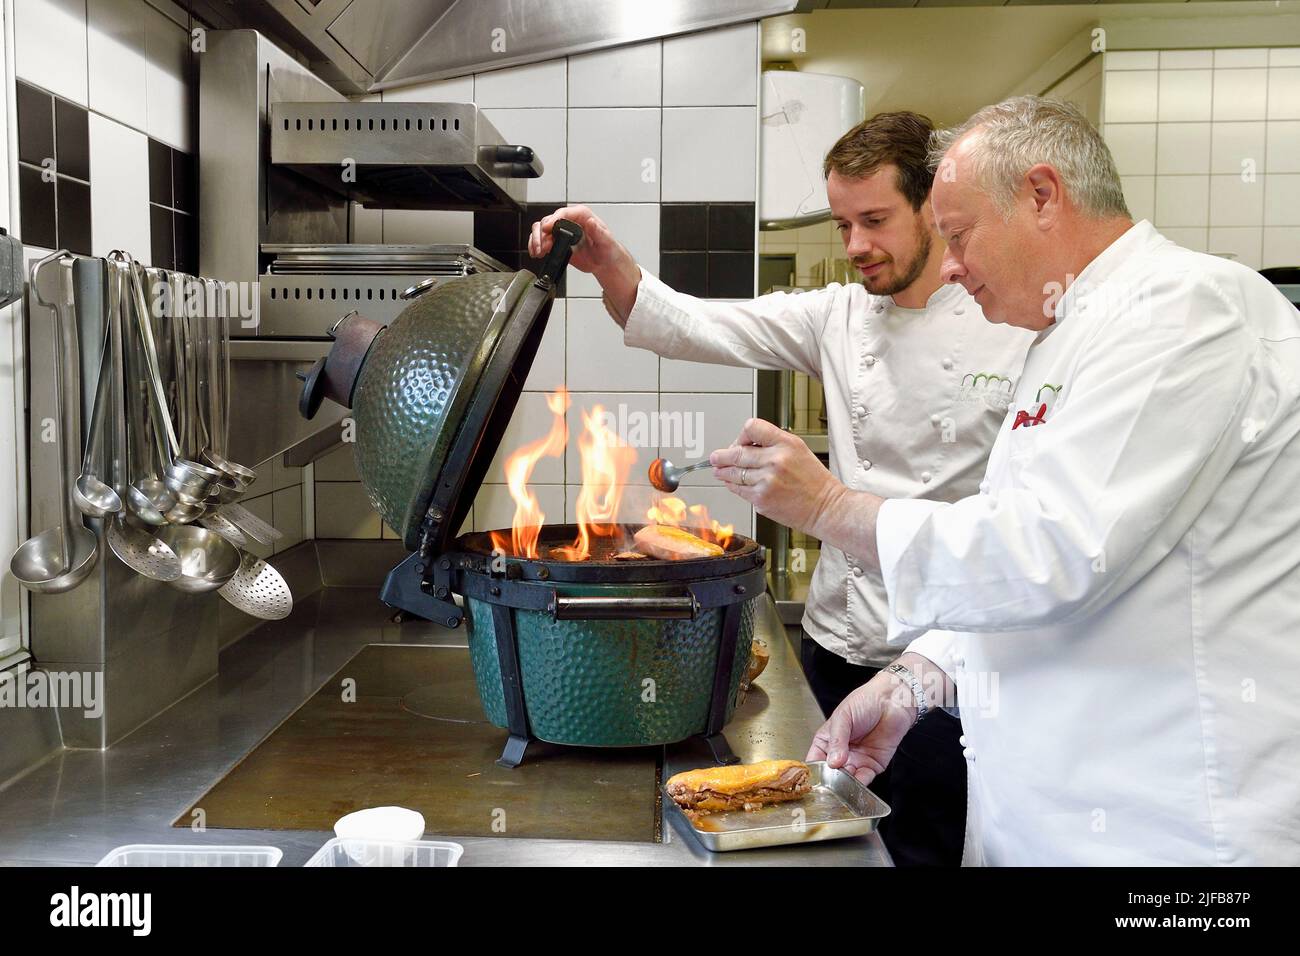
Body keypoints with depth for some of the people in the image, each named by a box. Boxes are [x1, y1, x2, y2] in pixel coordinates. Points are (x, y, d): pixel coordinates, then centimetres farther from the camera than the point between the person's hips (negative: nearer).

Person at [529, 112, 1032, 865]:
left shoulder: (1017, 333, -9)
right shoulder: (839, 317, 3)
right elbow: (698, 327, -7)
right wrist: (609, 263, -24)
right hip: (839, 646, 5)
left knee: (923, 846, 8)